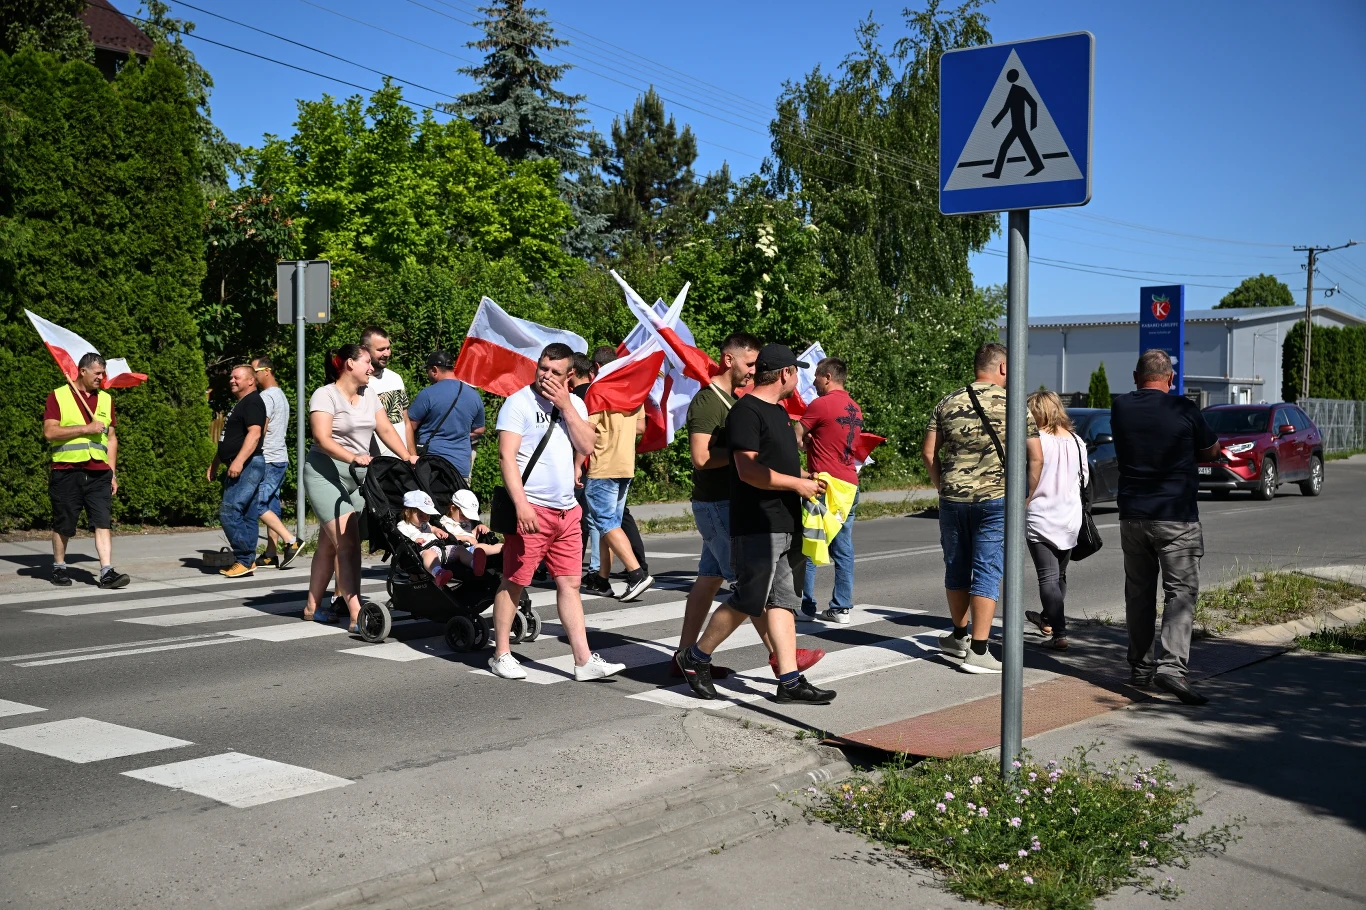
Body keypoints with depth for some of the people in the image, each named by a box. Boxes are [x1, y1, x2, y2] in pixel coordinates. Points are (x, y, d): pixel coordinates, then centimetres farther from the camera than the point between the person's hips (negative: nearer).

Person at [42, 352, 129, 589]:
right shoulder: (58, 396, 1)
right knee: (63, 525, 7)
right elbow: (49, 432, -10)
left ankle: (107, 572, -13)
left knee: (104, 522, -8)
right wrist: (85, 429, -14)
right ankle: (59, 568, 24)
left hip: (99, 473, 3)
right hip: (66, 471, -3)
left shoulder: (105, 399, 15)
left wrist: (112, 472, 11)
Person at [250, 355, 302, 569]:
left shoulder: (266, 397, -12)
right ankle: (271, 554, 8)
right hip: (280, 458, 10)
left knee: (258, 505, -9)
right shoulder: (281, 395, 19)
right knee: (271, 506, 8)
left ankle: (291, 542, -14)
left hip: (267, 461, -10)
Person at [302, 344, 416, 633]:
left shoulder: (369, 394, 13)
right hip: (326, 473, -7)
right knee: (348, 543, -15)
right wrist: (353, 457, -33)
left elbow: (385, 429, 9)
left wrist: (407, 457, -6)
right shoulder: (325, 395, -9)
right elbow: (323, 439, -19)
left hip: (358, 475, 7)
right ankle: (357, 615, -19)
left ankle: (313, 606, 22)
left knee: (329, 544, 12)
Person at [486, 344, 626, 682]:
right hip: (532, 508, -6)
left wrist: (566, 406, -7)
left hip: (567, 510, 6)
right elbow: (506, 455, -13)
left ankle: (584, 661, 6)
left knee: (570, 583, 6)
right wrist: (520, 504, -22)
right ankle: (501, 654, 14)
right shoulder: (519, 403, -6)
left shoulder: (574, 404, 12)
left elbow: (586, 447, 0)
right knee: (514, 582, 2)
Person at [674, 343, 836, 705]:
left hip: (785, 524, 10)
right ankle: (694, 658, 12)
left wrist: (806, 481, 11)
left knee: (783, 601, 7)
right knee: (747, 601, -5)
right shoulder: (746, 411, -13)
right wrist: (798, 484, -15)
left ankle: (790, 680, 9)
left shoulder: (778, 410, 18)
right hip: (757, 527, -10)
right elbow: (748, 470, -20)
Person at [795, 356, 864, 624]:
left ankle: (806, 606, 3)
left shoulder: (820, 405, -11)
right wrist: (813, 442, 10)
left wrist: (805, 442, 15)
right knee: (843, 549, 8)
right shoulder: (855, 409, 13)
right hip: (849, 486, 7)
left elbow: (795, 438, -4)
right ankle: (842, 607, 10)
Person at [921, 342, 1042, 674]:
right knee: (987, 572, 0)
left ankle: (959, 636, 32)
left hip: (953, 498, 4)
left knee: (957, 568, 17)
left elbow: (928, 452, 6)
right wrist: (1026, 495, 6)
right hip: (995, 499, -3)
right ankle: (978, 651, -3)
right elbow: (1036, 457, -4)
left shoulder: (948, 403, 7)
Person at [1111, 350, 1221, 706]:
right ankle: (1172, 665, -17)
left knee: (1138, 592, 14)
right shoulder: (1184, 409, -9)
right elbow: (1211, 452, 6)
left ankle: (1140, 666, 20)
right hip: (1177, 517, -4)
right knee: (1181, 592, -3)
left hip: (1132, 515, 4)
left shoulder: (1120, 408, 2)